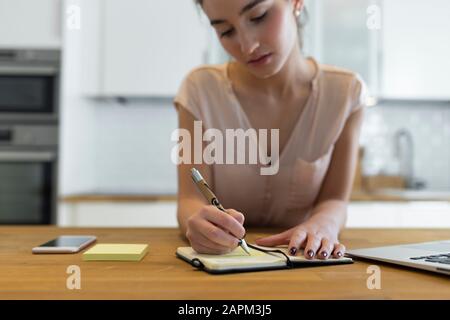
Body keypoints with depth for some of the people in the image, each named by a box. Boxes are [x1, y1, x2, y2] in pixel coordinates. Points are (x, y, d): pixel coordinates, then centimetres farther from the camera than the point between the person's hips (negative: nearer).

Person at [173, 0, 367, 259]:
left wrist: (322, 224, -30)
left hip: (304, 260, 1)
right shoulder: (201, 89, -11)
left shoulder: (345, 92, -10)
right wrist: (200, 222, -37)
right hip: (222, 260, 0)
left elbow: (335, 200, -7)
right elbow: (191, 199, -14)